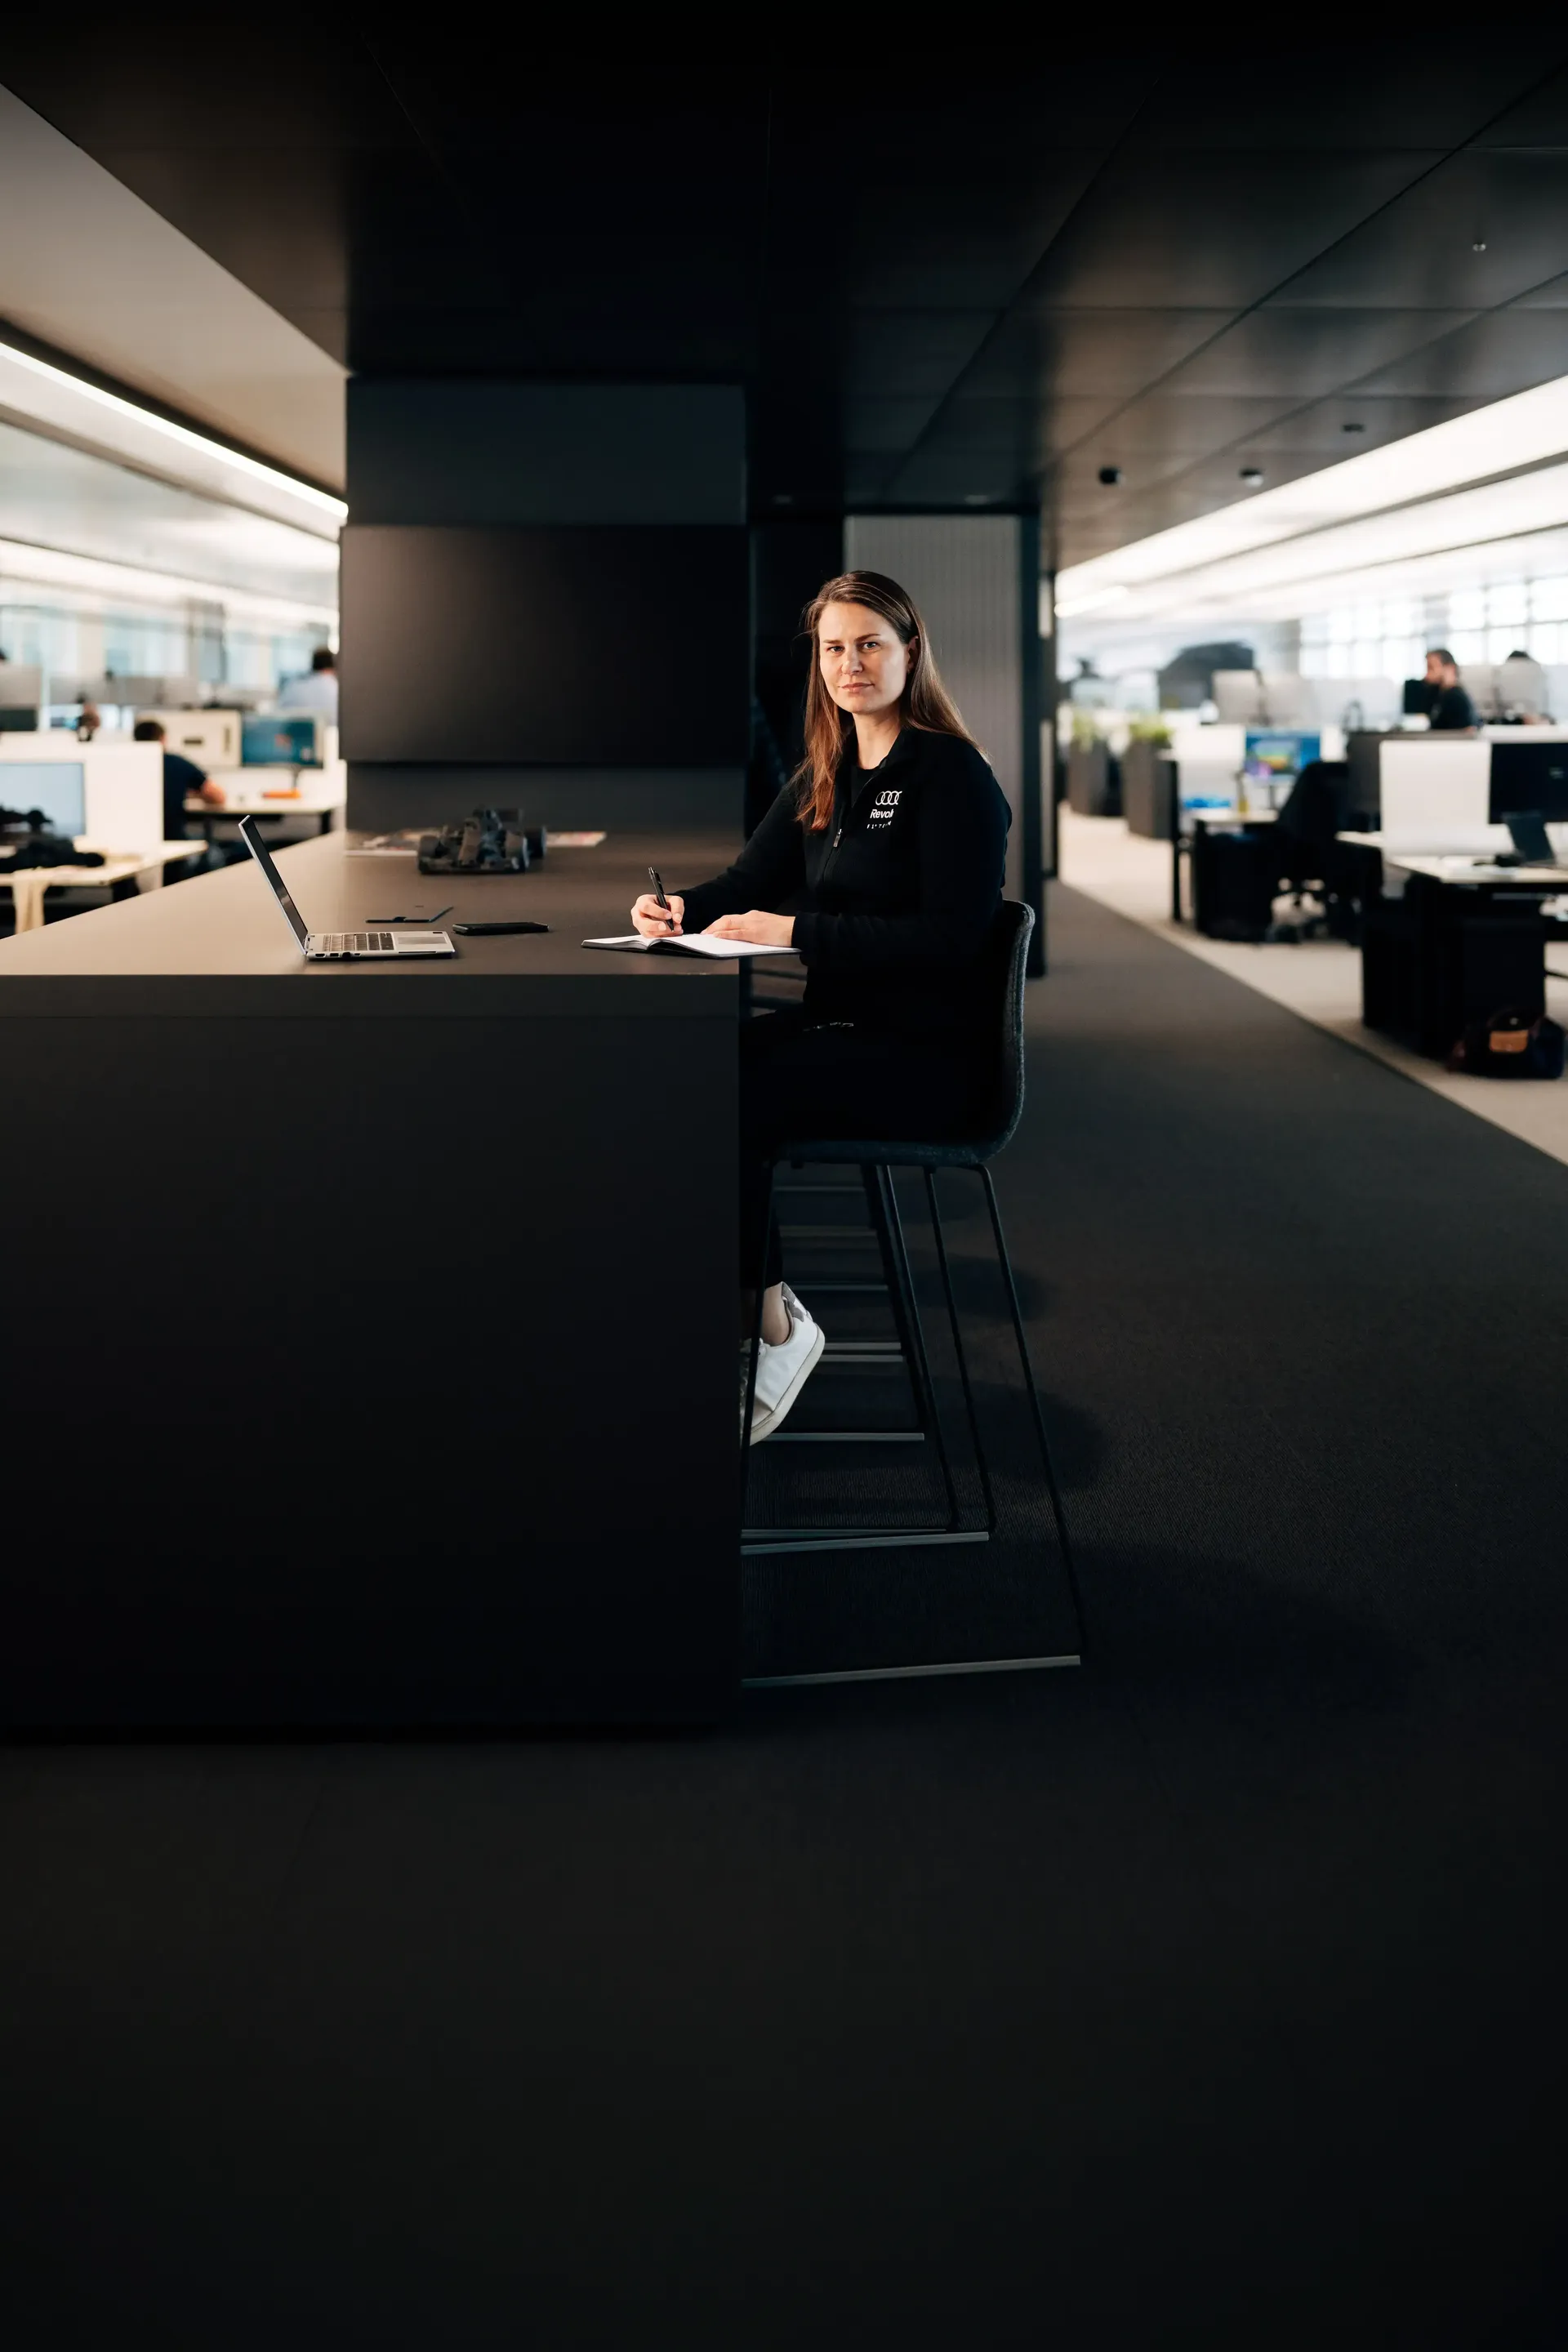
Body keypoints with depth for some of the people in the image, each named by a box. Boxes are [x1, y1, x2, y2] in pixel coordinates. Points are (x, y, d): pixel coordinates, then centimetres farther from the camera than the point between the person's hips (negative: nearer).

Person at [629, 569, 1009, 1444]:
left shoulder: (952, 774, -10)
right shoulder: (824, 777, 15)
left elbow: (953, 937, -19)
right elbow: (751, 882, 12)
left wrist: (799, 931, -23)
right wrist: (682, 910, -11)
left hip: (925, 1052, -8)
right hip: (844, 1027, 8)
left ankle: (772, 1324, -9)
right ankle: (755, 1305, -9)